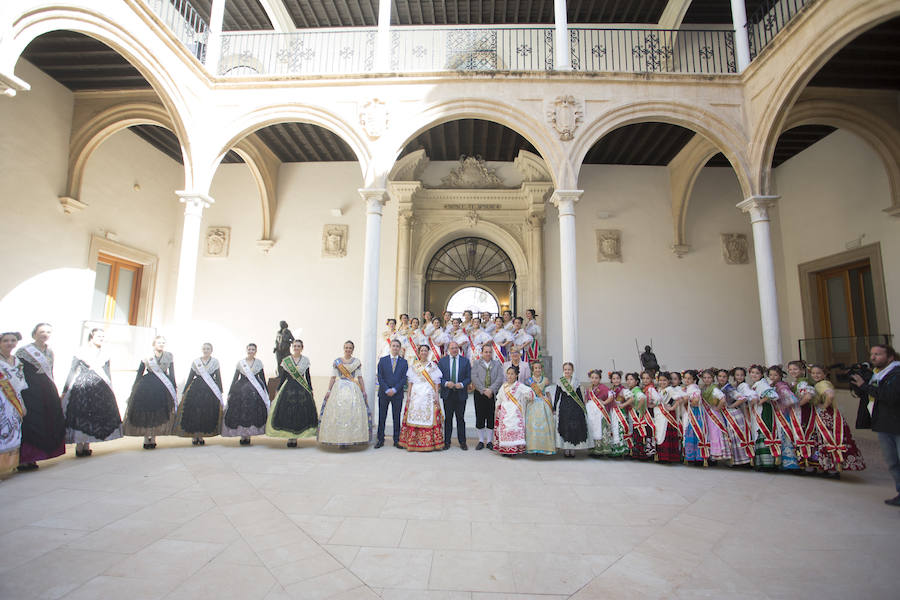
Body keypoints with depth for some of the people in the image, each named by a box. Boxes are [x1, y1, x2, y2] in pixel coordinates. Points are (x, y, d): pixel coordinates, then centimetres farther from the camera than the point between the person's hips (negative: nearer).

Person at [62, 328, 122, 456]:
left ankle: (87, 445, 10)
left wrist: (110, 391, 15)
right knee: (80, 414, -6)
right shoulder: (80, 353, 2)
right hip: (81, 387, -3)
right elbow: (72, 372, 2)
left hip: (99, 388, 3)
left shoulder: (105, 355, 13)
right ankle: (79, 445, 1)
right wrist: (65, 391, 0)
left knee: (94, 415, 2)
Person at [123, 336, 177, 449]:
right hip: (146, 386, -1)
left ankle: (153, 439, 13)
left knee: (158, 414, 2)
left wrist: (174, 390, 6)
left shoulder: (169, 356, 4)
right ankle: (146, 439, 8)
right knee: (145, 413, -1)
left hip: (163, 388, 1)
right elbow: (139, 374, 6)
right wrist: (134, 390, 5)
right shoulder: (147, 357, 0)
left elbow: (172, 374, 8)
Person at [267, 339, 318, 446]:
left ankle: (295, 437, 8)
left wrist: (311, 390, 7)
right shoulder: (285, 360, 3)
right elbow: (283, 377, 7)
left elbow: (307, 377, 8)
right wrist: (277, 391, 5)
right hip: (288, 388, 0)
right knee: (287, 413, -4)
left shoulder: (305, 360, 5)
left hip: (302, 389, 1)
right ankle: (289, 437, 8)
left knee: (300, 413, -2)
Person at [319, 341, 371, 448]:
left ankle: (350, 440, 1)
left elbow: (360, 377, 8)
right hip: (339, 389, 0)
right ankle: (339, 440, 2)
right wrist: (329, 391, -1)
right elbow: (333, 377, 8)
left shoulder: (357, 361, 9)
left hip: (353, 390, 0)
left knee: (352, 413, -5)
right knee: (337, 414, -5)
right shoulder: (337, 361, 9)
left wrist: (364, 391, 3)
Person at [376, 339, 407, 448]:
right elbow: (380, 377, -1)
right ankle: (380, 439, 14)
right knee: (382, 417, 4)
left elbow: (404, 378, -1)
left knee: (396, 418, 5)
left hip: (397, 394, 0)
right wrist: (387, 390, -11)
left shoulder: (404, 362, 6)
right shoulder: (383, 360, 6)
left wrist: (394, 390, -11)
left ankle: (397, 440, 12)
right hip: (384, 393, 0)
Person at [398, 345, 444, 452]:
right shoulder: (414, 365, 12)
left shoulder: (433, 365, 8)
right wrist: (409, 395, 3)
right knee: (414, 416, -1)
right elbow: (410, 381, 10)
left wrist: (436, 395, -5)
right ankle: (413, 442, 6)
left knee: (428, 416, -5)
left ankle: (429, 442, 1)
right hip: (416, 394, 2)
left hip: (429, 395, -1)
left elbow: (436, 382, 4)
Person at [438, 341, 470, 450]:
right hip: (447, 394, 1)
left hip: (461, 394, 0)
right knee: (448, 418, 7)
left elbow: (469, 378, 2)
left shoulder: (465, 361, 3)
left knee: (460, 418, 5)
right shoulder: (442, 361, 5)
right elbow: (439, 377, 3)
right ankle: (447, 441, 16)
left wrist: (462, 384, -15)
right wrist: (446, 383, -14)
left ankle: (462, 442, 14)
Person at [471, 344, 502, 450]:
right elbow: (474, 378, -4)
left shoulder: (497, 364, 10)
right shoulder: (476, 363, 7)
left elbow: (500, 379, -1)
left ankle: (489, 441, 13)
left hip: (493, 394, 1)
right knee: (479, 418, 2)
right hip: (479, 394, -1)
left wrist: (491, 390, -13)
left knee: (491, 418, 3)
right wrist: (483, 390, -13)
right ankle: (481, 441, 14)